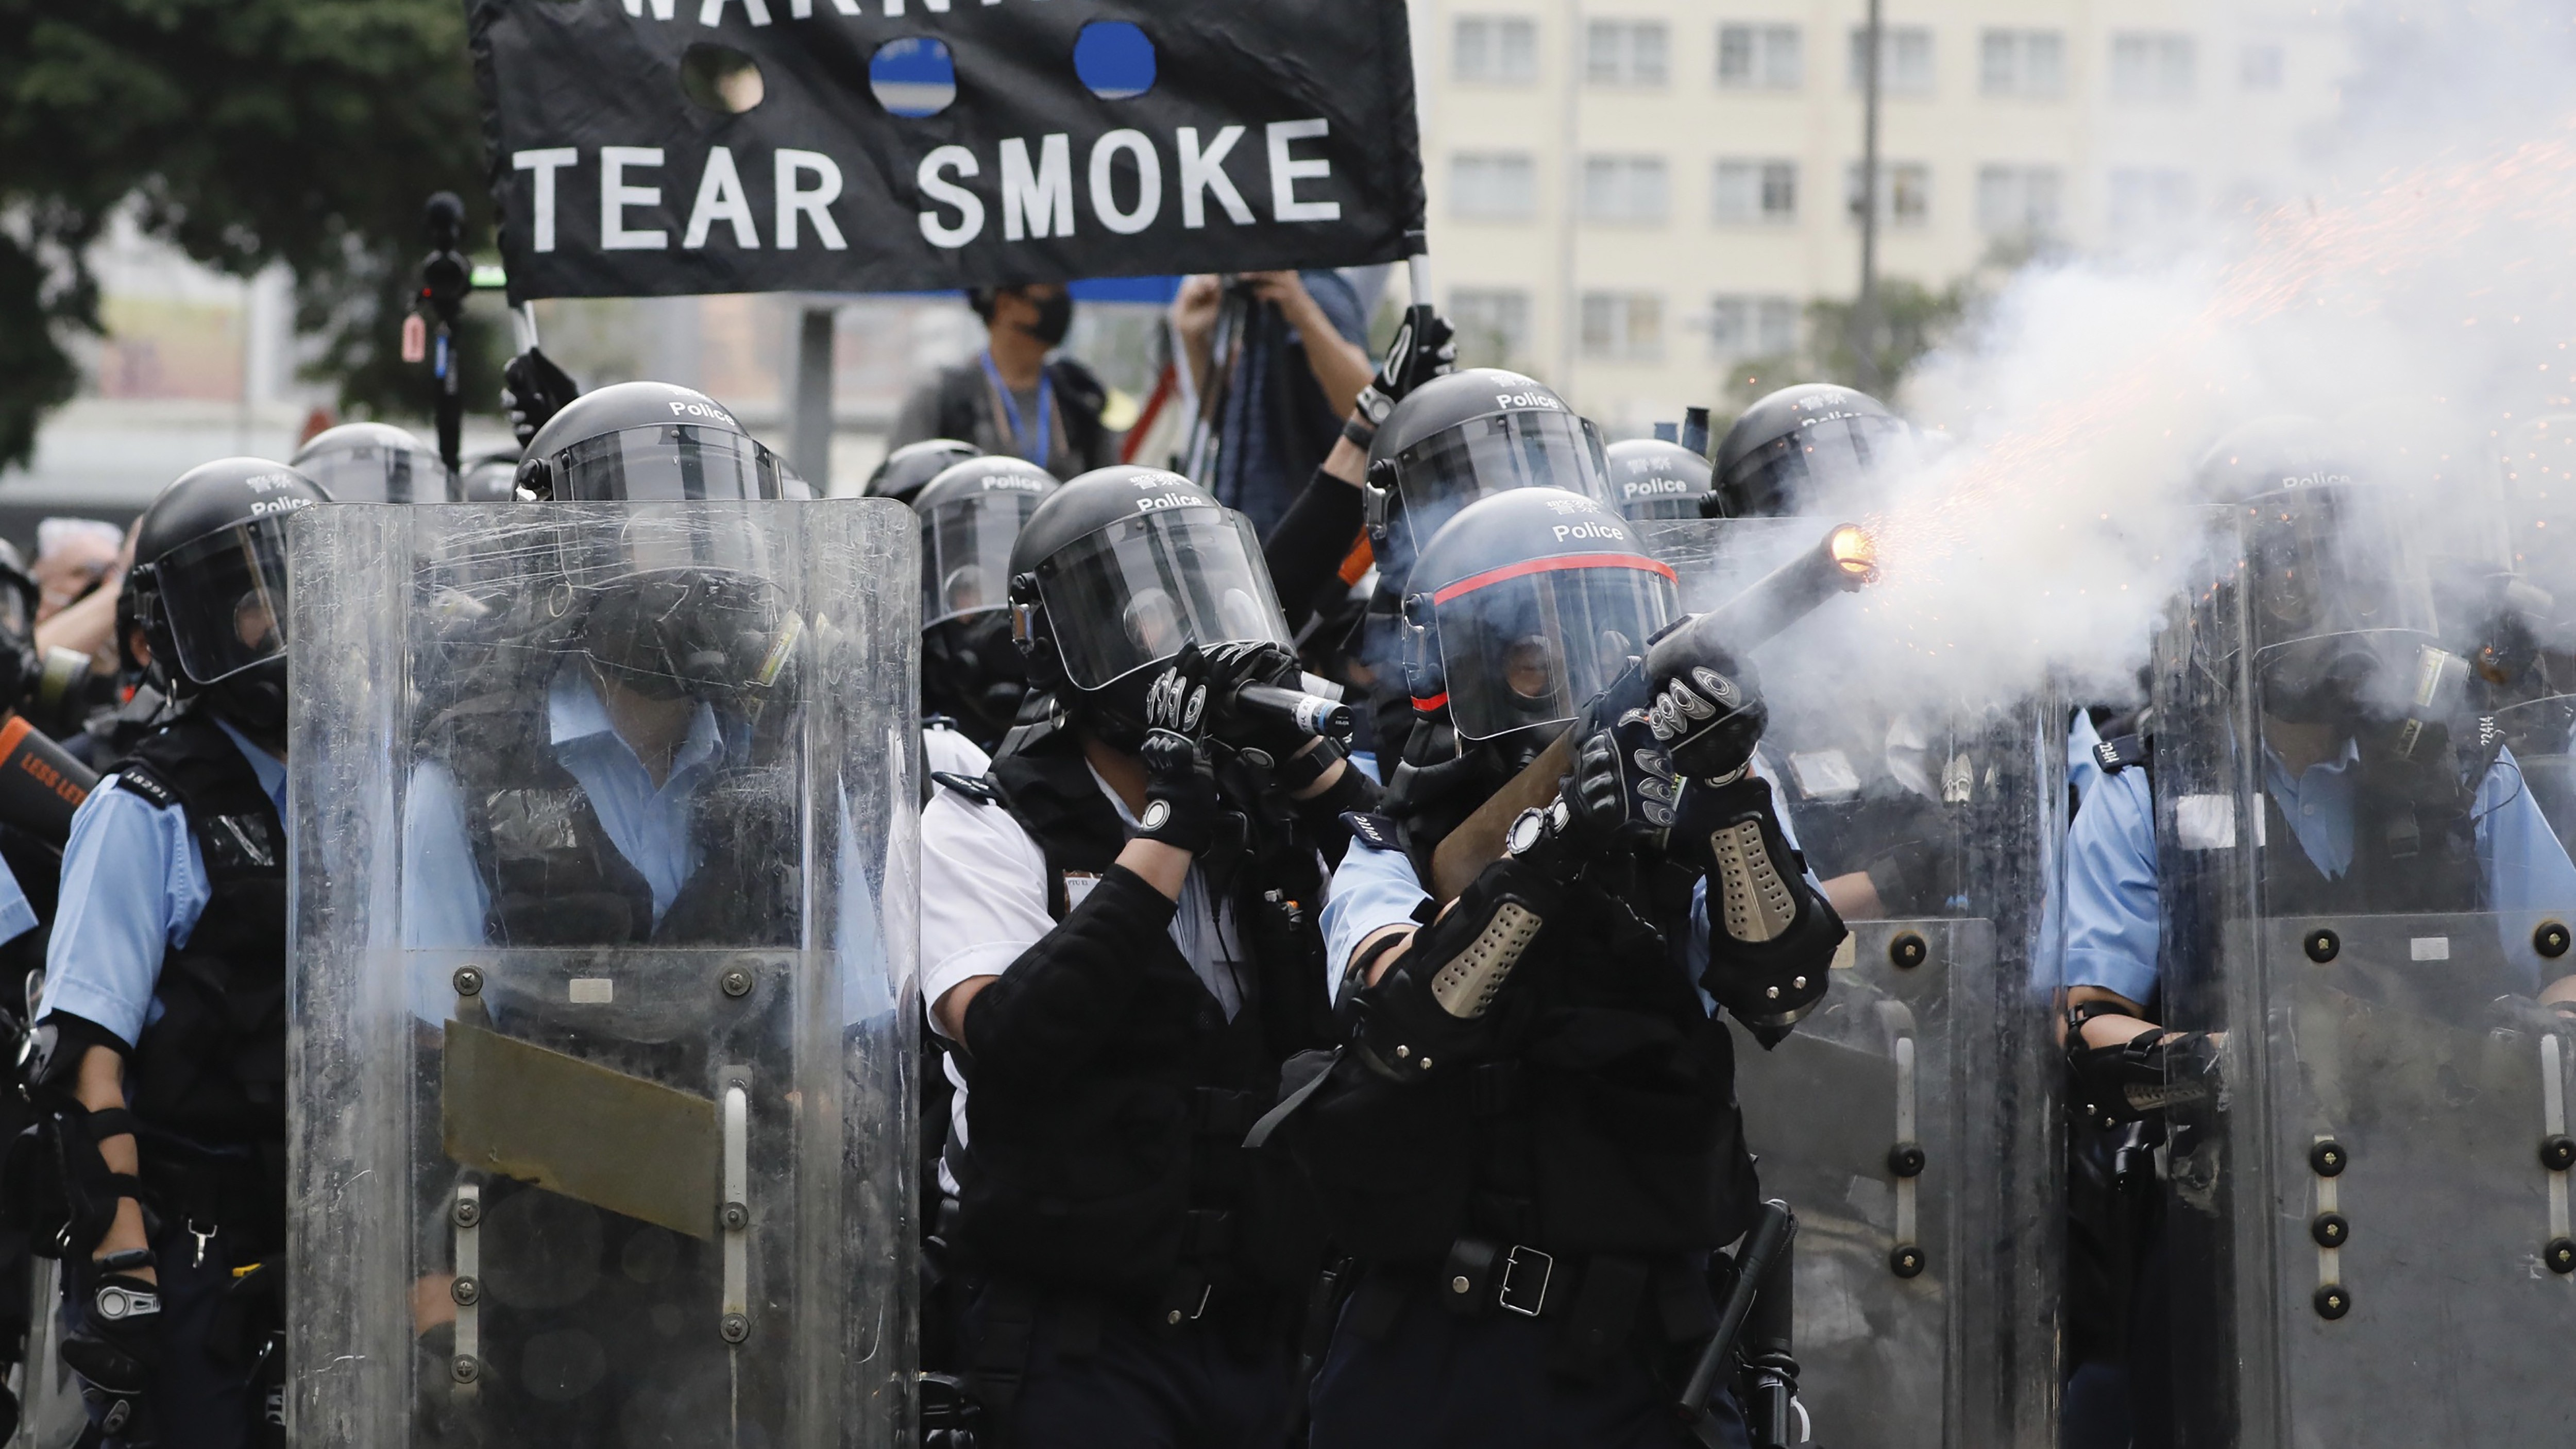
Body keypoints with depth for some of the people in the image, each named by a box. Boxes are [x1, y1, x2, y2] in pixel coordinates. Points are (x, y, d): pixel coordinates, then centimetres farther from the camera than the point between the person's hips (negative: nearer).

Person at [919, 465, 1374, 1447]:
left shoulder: (1269, 824, 12)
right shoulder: (984, 831, -4)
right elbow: (1010, 1041, -21)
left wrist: (1312, 759, -7)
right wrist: (1170, 828, -21)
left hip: (1254, 1328, 5)